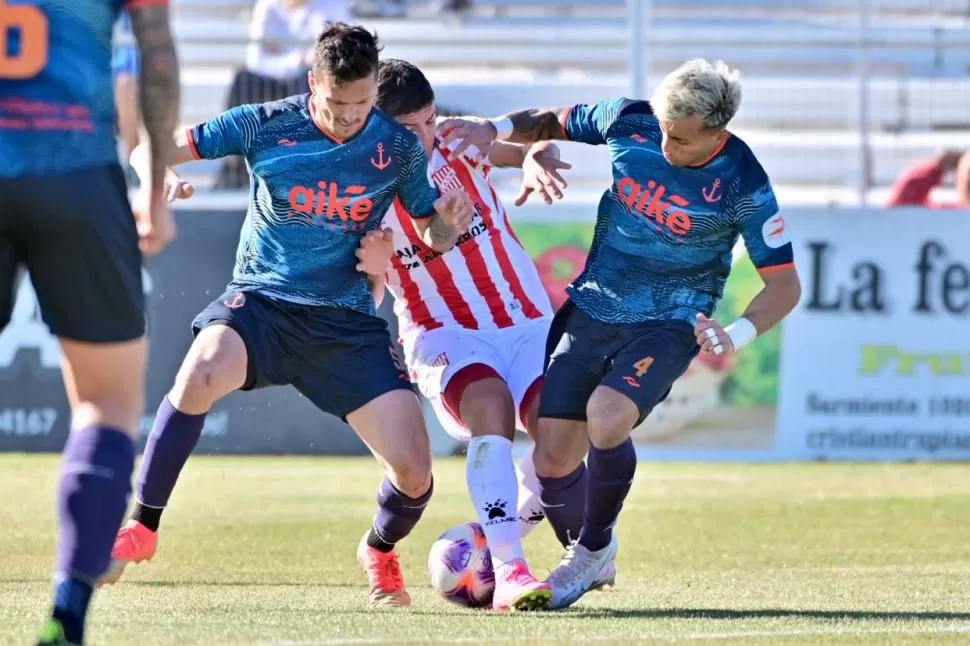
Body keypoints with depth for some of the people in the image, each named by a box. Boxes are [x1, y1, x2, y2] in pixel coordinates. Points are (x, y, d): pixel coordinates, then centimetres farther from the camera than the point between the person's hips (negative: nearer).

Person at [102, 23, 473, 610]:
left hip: (348, 320, 2)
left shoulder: (399, 147, -3)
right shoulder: (264, 125, -7)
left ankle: (380, 550, 29)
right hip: (262, 298, -1)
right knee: (200, 376, -36)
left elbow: (432, 237, 8)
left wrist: (449, 223, -17)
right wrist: (162, 177, -28)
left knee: (414, 473, -9)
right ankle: (142, 529, -18)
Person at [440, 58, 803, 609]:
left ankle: (594, 548, -6)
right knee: (553, 460, -4)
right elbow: (555, 123, 12)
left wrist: (736, 336, -27)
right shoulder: (629, 121, -8)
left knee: (606, 417, -30)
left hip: (668, 326, -4)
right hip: (592, 310, 4)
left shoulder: (743, 186, -17)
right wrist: (494, 128, -6)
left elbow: (785, 285, -10)